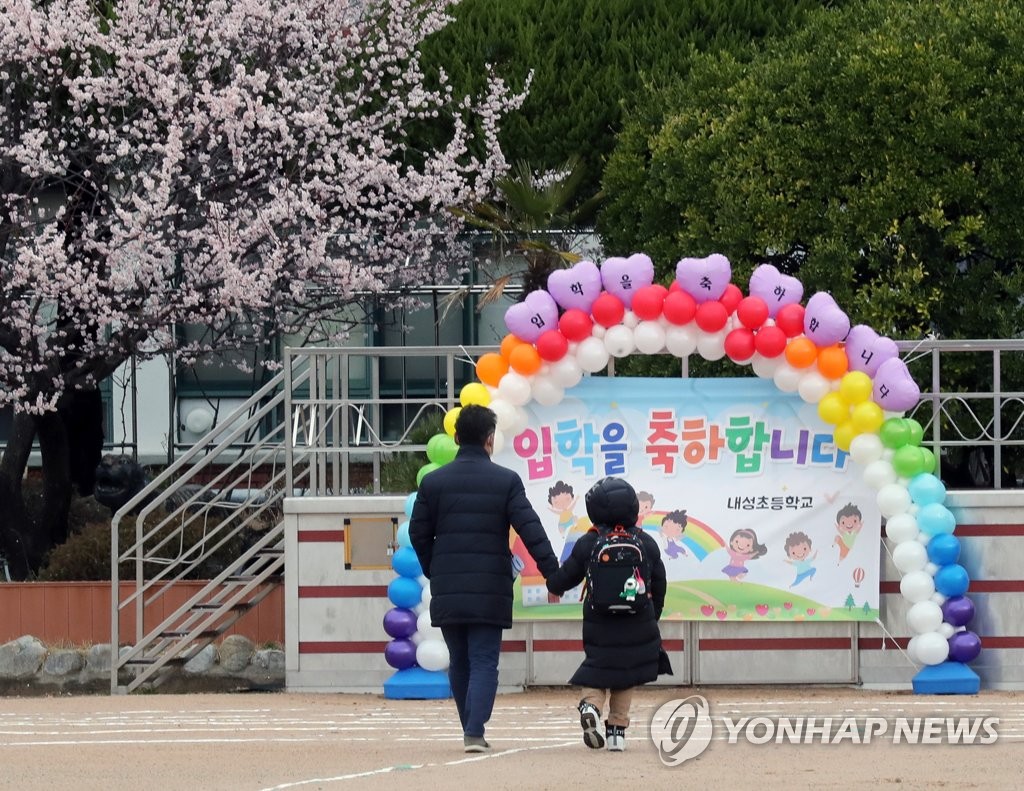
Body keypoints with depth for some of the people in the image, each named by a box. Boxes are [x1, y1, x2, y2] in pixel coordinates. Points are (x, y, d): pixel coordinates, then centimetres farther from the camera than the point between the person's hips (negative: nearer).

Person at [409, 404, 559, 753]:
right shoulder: (506, 481, -3)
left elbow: (418, 534, 8)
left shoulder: (433, 482, 4)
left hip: (447, 593, 2)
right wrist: (552, 572, -7)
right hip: (490, 591, -2)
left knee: (459, 663, 14)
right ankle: (475, 733, -16)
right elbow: (530, 529, -9)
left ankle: (470, 730, 21)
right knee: (484, 662, -2)